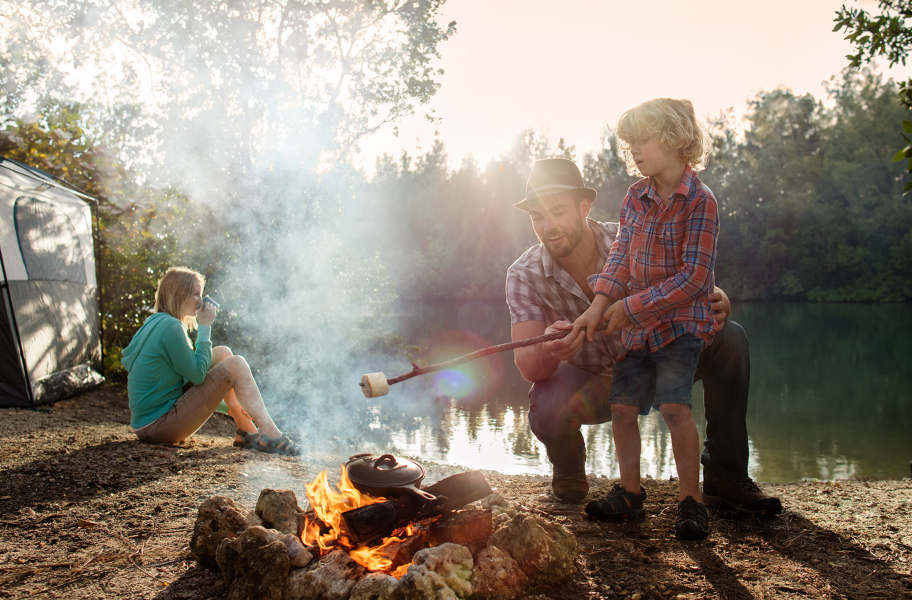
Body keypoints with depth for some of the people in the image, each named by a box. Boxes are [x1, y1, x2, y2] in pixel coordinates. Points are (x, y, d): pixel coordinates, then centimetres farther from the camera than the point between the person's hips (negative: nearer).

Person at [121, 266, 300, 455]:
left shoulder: (154, 323, 14)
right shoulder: (170, 327, -17)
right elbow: (198, 374, -13)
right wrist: (204, 327, -8)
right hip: (158, 427, -10)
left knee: (223, 353, 12)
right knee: (236, 365, -11)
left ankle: (248, 432, 9)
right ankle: (270, 434, -11)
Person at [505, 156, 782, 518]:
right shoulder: (524, 275, -19)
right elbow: (528, 367, -26)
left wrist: (717, 304, -39)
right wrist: (549, 351, -51)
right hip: (589, 384, -2)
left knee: (729, 339, -18)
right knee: (547, 412, -35)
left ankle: (724, 475, -6)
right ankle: (568, 471, 4)